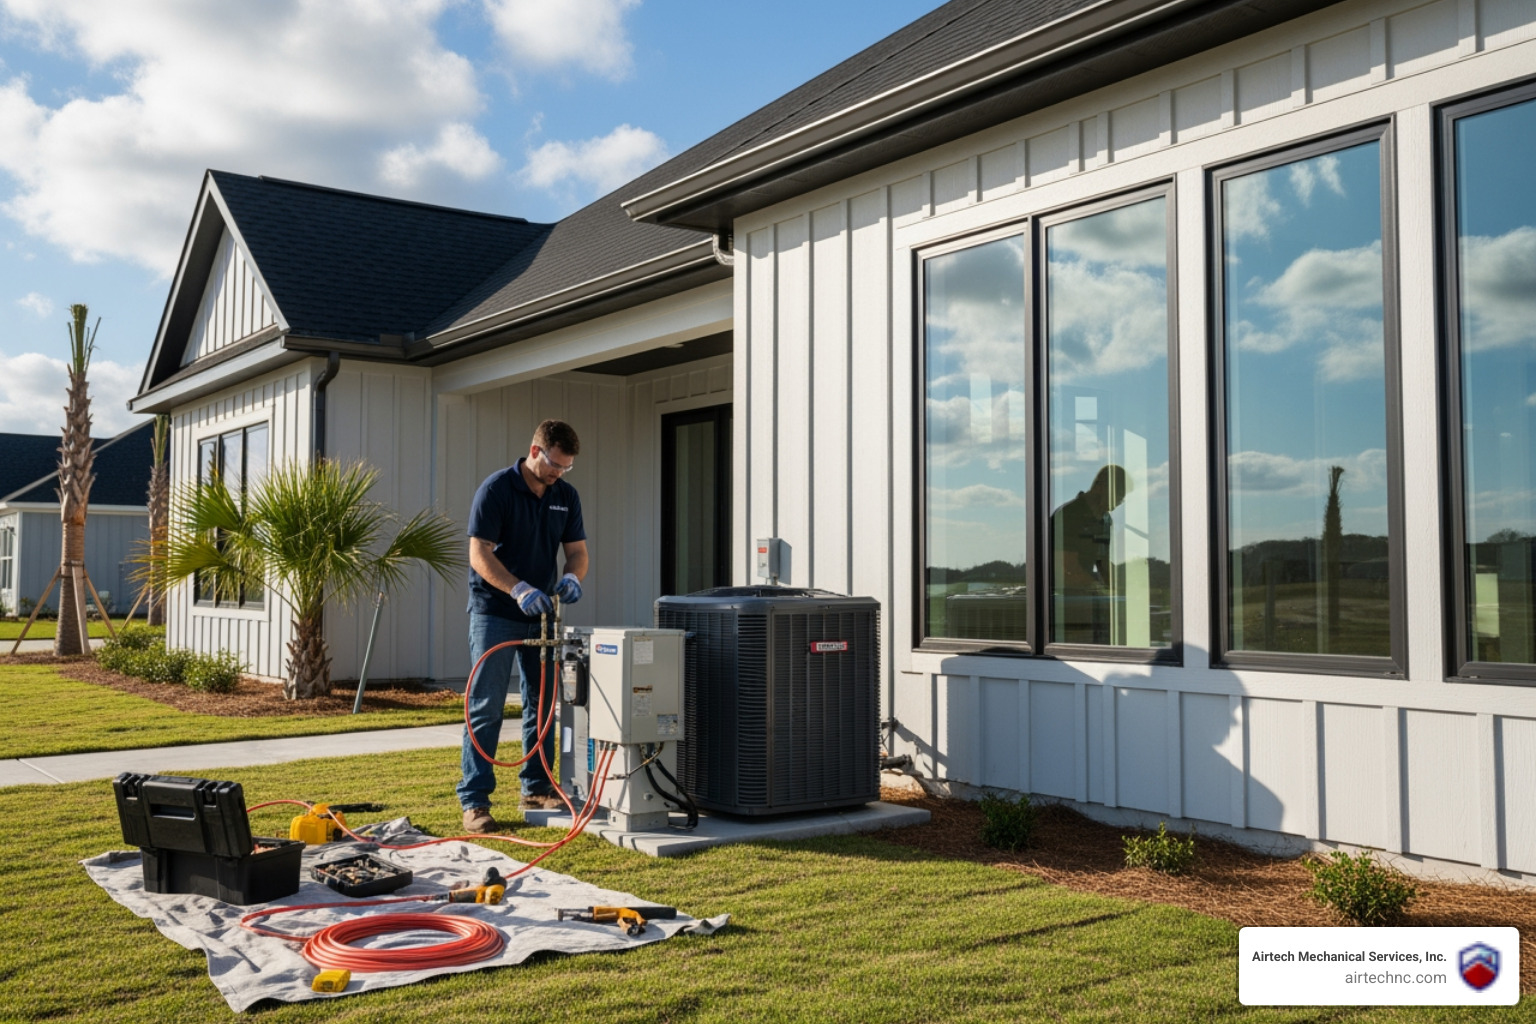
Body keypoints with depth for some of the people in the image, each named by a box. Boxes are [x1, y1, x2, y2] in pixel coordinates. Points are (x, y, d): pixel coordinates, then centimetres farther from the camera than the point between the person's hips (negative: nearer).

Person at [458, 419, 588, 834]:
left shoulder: (566, 496, 5)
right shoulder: (496, 488, -13)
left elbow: (577, 549, 8)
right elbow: (479, 554, -17)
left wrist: (572, 577, -15)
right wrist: (517, 588, -31)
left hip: (539, 613, 6)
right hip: (494, 613, -6)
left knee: (543, 703, 10)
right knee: (486, 708, -6)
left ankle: (536, 788, 22)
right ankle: (474, 801, -2)